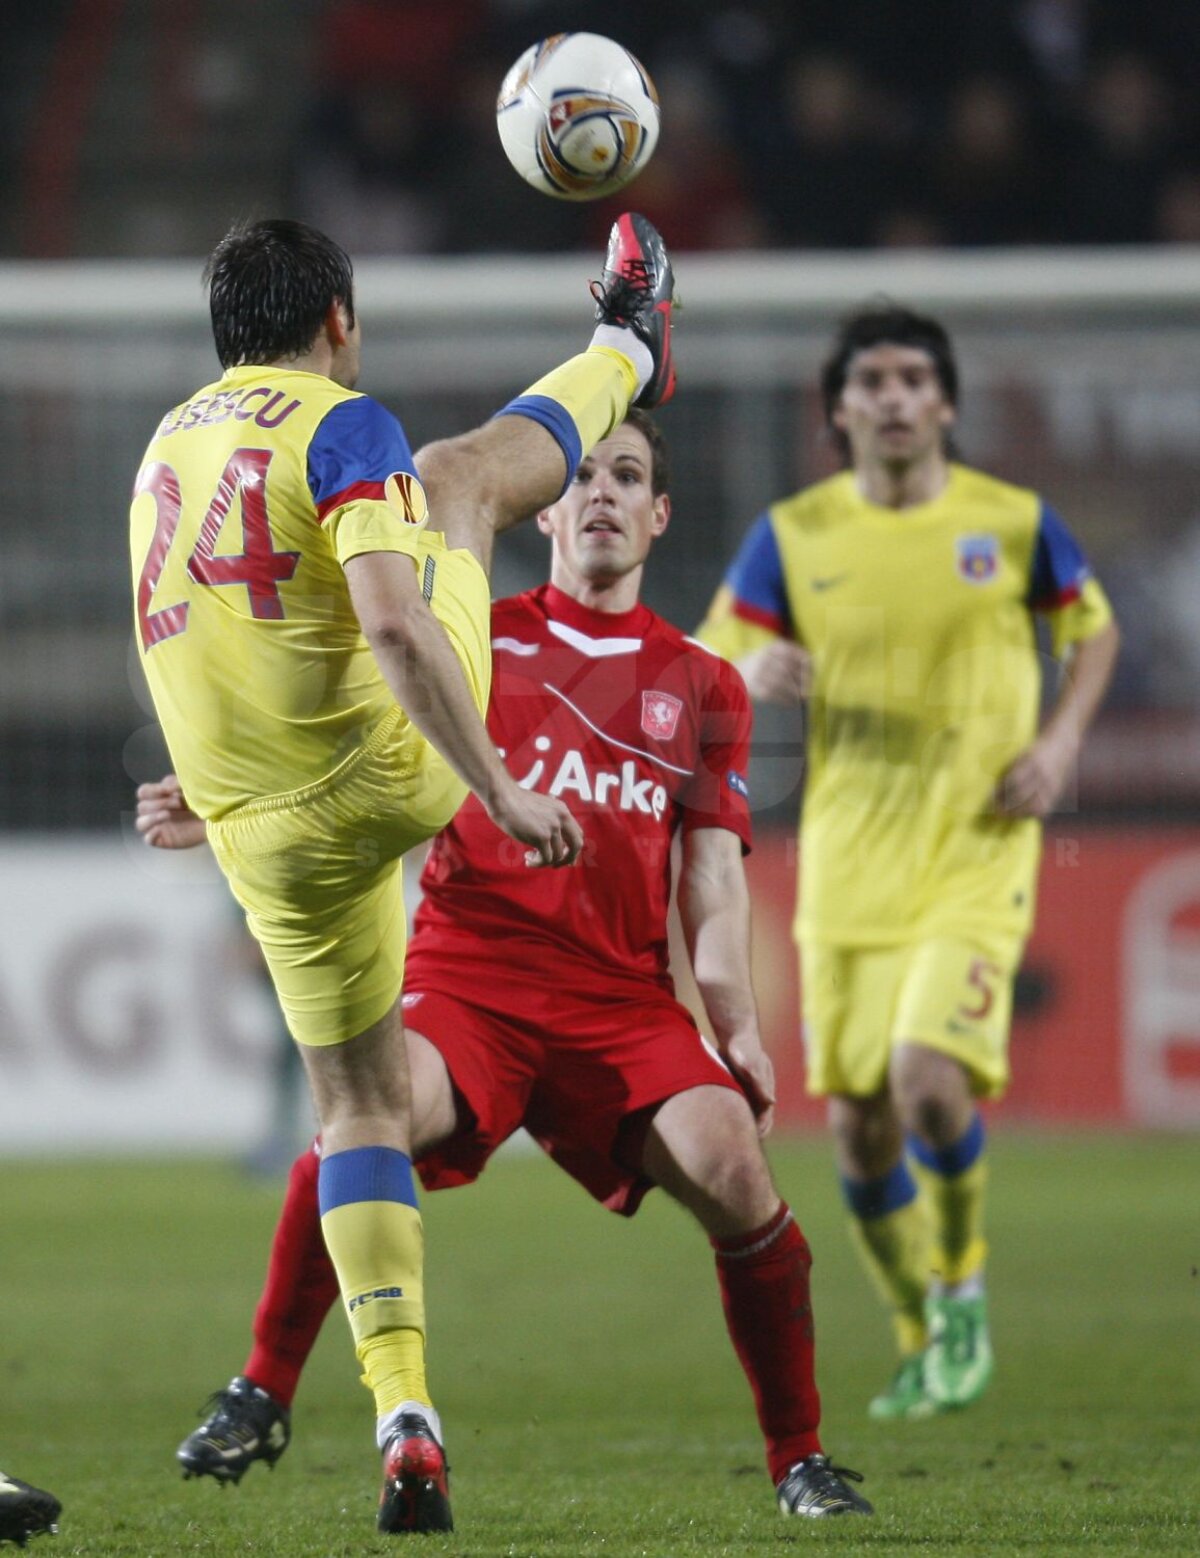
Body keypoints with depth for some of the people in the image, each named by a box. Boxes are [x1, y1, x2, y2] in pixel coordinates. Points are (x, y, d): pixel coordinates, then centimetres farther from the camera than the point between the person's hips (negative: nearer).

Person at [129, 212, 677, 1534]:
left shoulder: (166, 450, 13)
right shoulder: (343, 430, -11)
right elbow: (393, 627, -25)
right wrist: (501, 792, -24)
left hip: (267, 836, 5)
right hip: (393, 767, -5)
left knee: (357, 1108, 15)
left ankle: (404, 1418, 0)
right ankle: (629, 348, 51)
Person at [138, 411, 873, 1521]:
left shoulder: (701, 687, 15)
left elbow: (714, 882, 12)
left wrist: (740, 1031, -1)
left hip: (622, 993, 1)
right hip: (467, 965, -1)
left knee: (728, 1162, -23)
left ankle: (800, 1458, -5)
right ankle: (262, 1399, -12)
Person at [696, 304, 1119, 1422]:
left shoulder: (1013, 522, -1)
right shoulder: (791, 535, 1)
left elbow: (1093, 628, 15)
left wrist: (1060, 741, -2)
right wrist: (754, 673, -22)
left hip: (976, 859, -2)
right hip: (848, 863, 2)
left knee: (930, 1082, -21)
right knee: (860, 1129, 3)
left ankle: (962, 1289, 6)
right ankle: (922, 1340, 26)